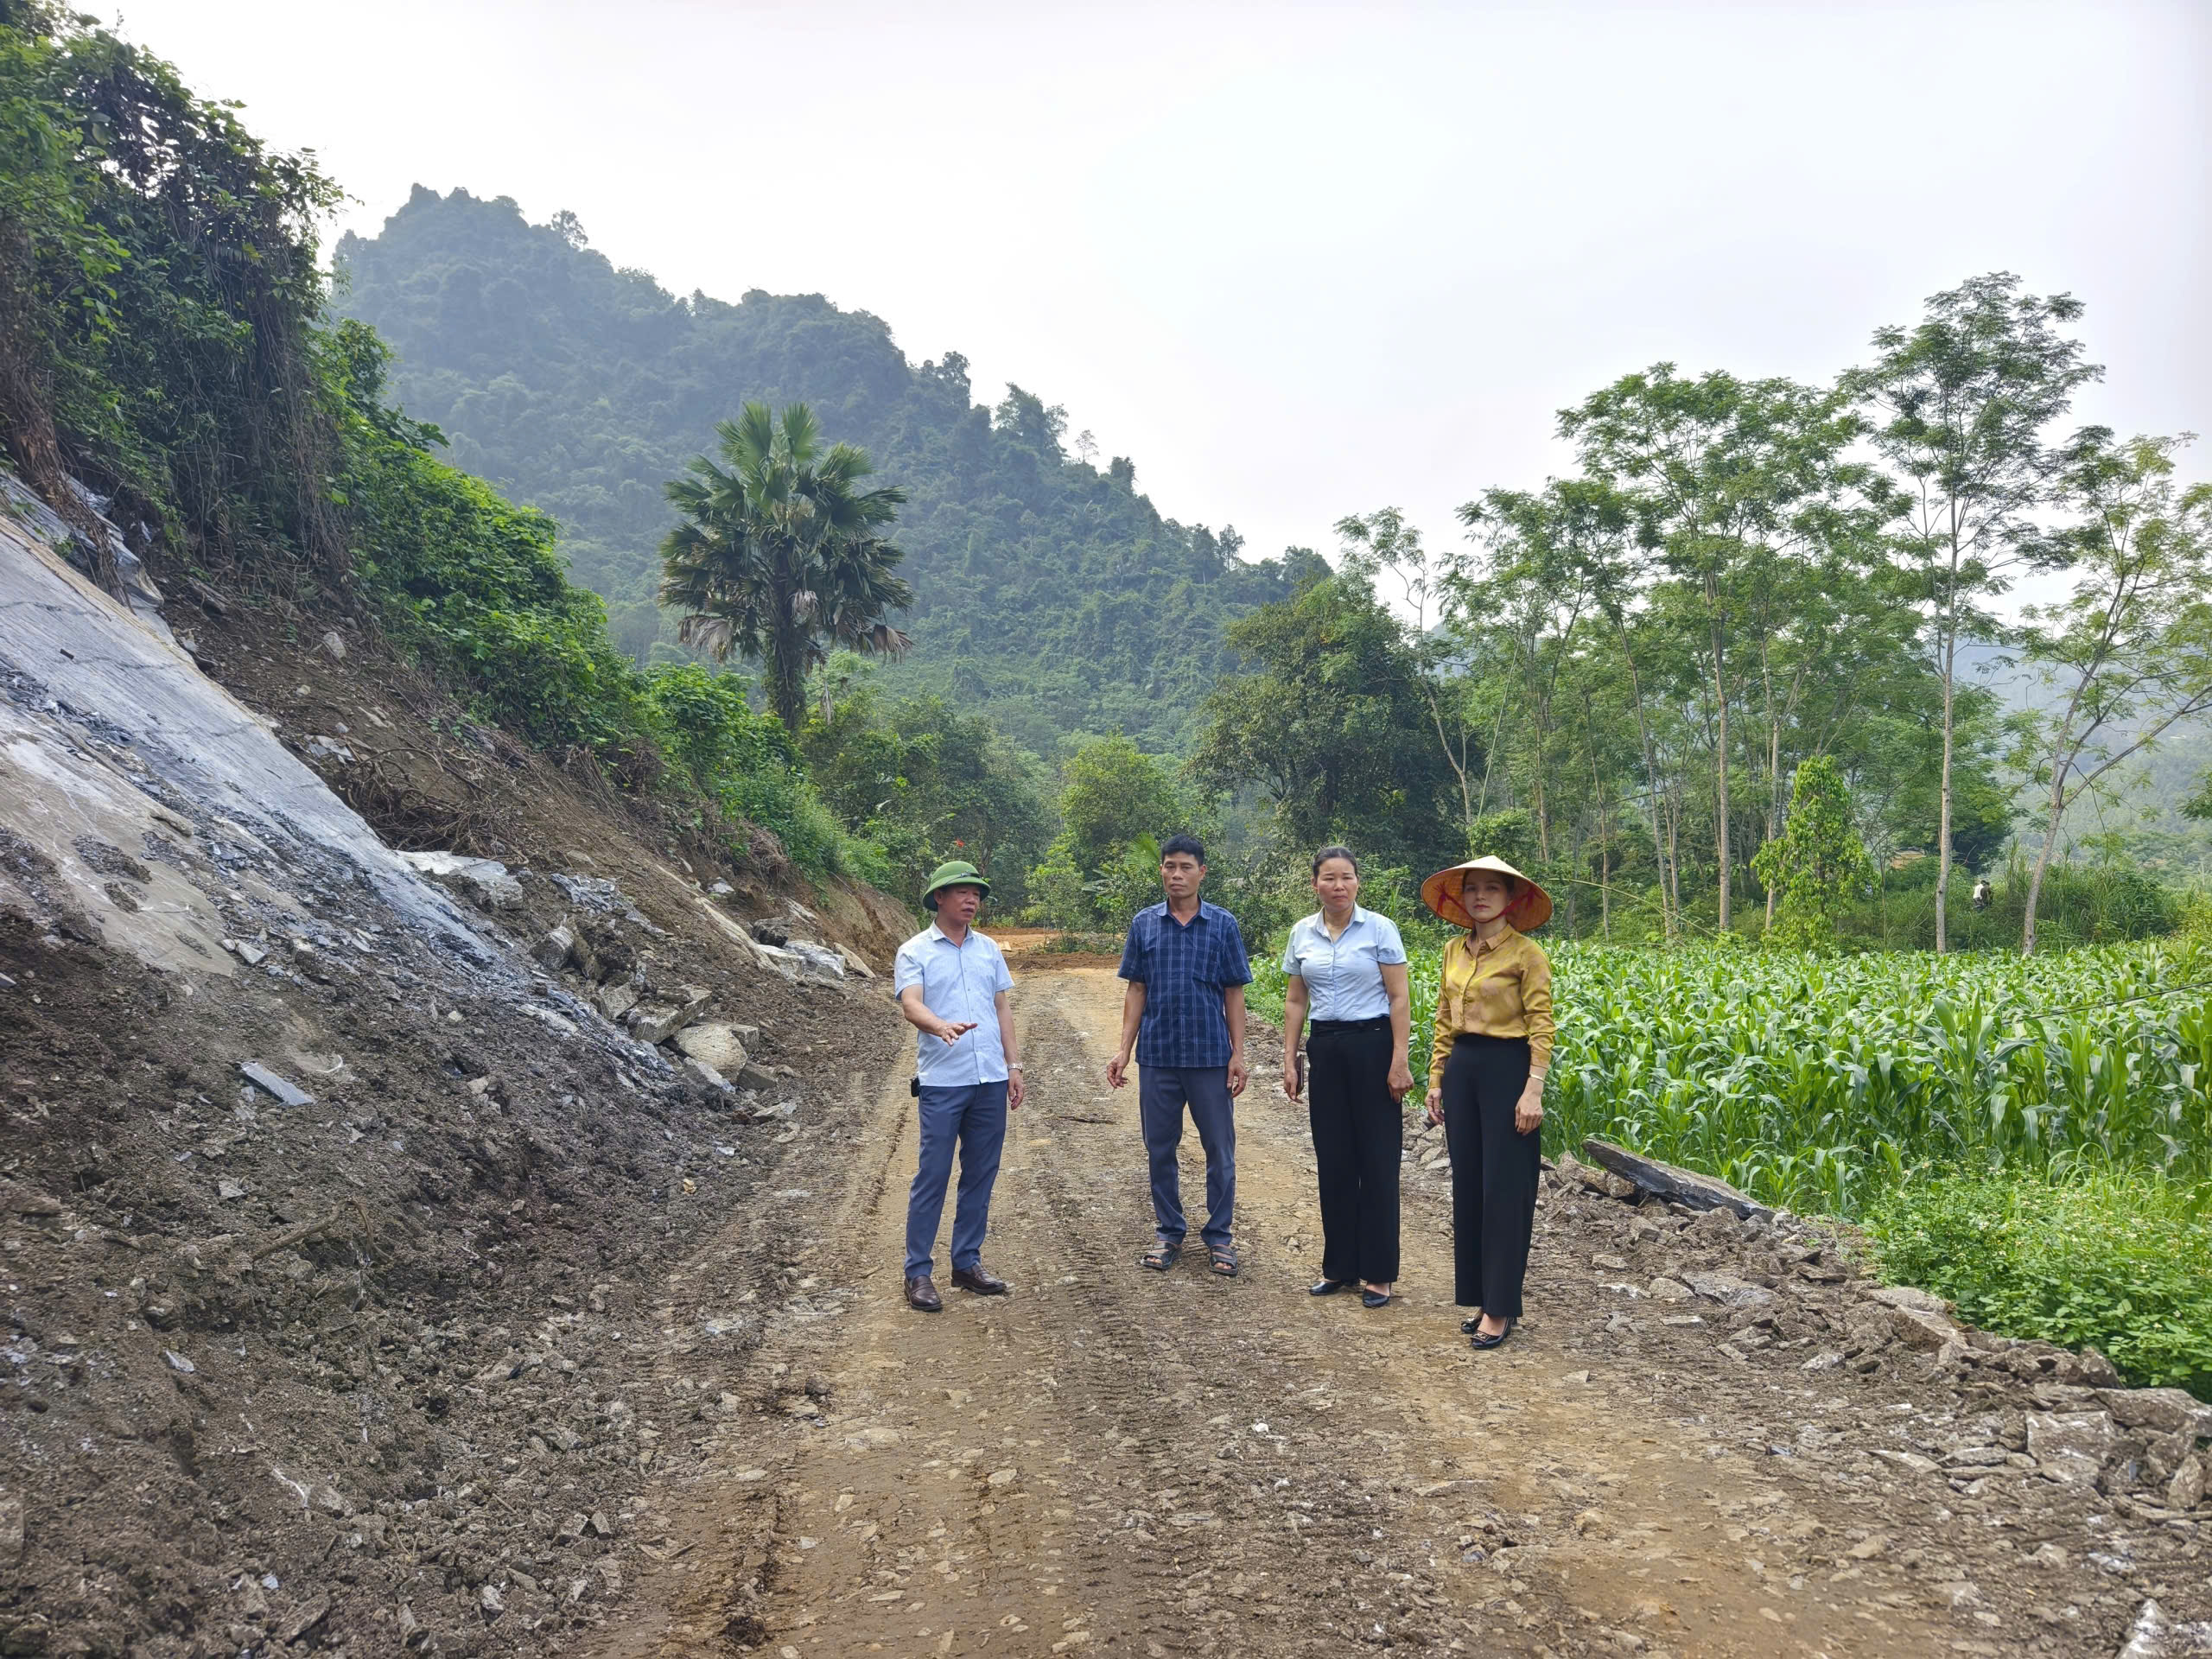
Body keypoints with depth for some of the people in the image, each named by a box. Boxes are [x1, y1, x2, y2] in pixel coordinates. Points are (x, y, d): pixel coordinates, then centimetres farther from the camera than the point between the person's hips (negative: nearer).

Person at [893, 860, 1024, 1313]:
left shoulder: (989, 950, 14)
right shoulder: (915, 952, -2)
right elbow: (910, 1004, -17)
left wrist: (1014, 1065, 11)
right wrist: (941, 1027, -37)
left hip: (991, 1080, 5)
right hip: (942, 1082, -5)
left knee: (981, 1175, 10)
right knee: (932, 1177, -3)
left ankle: (967, 1263, 22)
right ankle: (918, 1272, 6)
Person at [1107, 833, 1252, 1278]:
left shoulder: (1223, 924, 0)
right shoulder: (1144, 924, 4)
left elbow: (1234, 993, 2)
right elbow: (1136, 991, 6)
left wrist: (1238, 1054, -3)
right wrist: (1124, 1051, 0)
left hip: (1211, 1056, -1)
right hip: (1157, 1056, 1)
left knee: (1220, 1150, 5)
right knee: (1160, 1149, 9)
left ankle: (1219, 1236, 18)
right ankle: (1168, 1233, 23)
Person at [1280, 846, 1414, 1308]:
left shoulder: (1380, 929, -5)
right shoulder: (1302, 934, 7)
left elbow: (1399, 999, -6)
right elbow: (1295, 1002, 12)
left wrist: (1399, 1061, -12)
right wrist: (1290, 1060, 7)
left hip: (1372, 1045, -4)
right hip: (1325, 1049, 4)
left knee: (1376, 1159, 0)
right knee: (1333, 1159, 8)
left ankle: (1379, 1273, 10)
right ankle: (1339, 1266, 20)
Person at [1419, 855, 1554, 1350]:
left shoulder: (1526, 952, -9)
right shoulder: (1453, 951, 10)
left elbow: (1540, 1026, -12)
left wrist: (1534, 1090, -18)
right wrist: (1436, 1080, 12)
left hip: (1508, 1068, -6)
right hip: (1463, 1069, 7)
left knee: (1503, 1189, -2)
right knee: (1468, 1185, 9)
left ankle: (1500, 1309, 6)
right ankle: (1481, 1297, 20)